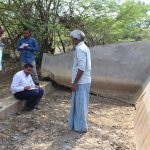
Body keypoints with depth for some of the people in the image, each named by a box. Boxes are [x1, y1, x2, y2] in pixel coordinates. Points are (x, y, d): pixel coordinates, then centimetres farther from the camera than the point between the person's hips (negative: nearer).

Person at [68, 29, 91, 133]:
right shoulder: (85, 48, 14)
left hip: (81, 82, -10)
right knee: (80, 103, 17)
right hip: (84, 81, 10)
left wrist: (75, 82, -19)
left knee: (80, 104, 0)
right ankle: (78, 125, 28)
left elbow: (81, 67, -23)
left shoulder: (80, 49, -16)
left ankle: (81, 127, 10)